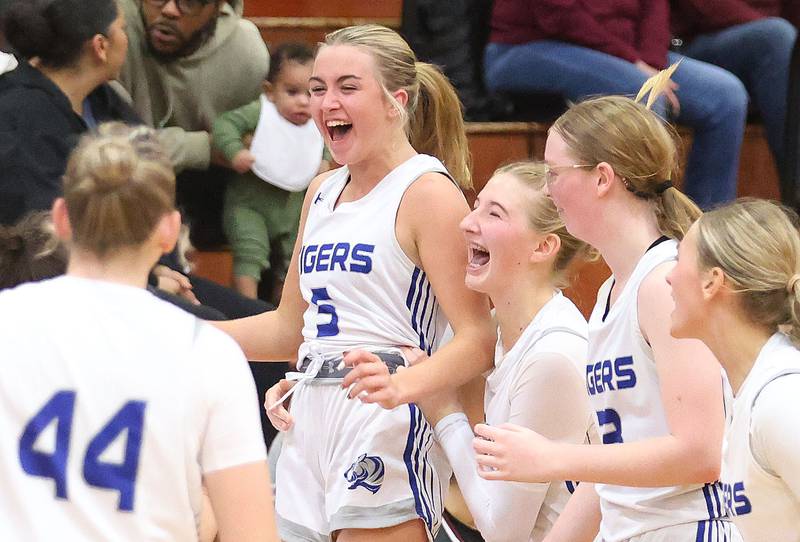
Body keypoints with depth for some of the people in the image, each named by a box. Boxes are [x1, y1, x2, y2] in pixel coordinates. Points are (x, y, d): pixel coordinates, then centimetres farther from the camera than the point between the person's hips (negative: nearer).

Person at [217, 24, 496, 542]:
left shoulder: (428, 192, -8)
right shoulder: (323, 192, 16)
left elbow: (478, 339, -15)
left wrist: (401, 384, -32)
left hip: (388, 427, -8)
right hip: (313, 424, 8)